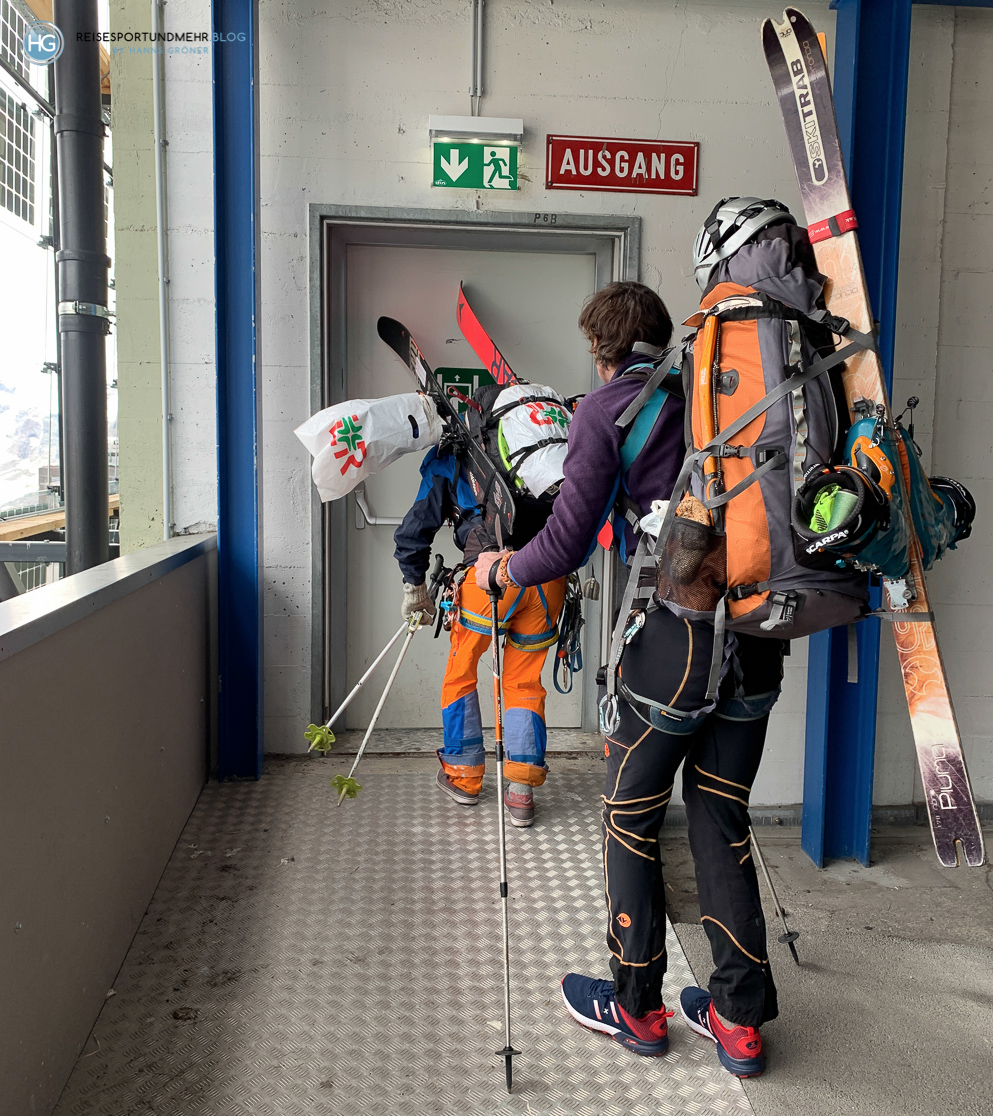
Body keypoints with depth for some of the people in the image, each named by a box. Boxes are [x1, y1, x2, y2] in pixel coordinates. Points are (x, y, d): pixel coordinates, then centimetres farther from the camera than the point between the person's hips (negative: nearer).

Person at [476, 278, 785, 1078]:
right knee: (723, 825, 16)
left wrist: (501, 569, 10)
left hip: (674, 641, -5)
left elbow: (567, 545, -8)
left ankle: (637, 1007, 27)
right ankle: (740, 1018, 24)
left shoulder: (606, 411, -3)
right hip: (754, 640, 5)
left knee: (630, 825, 13)